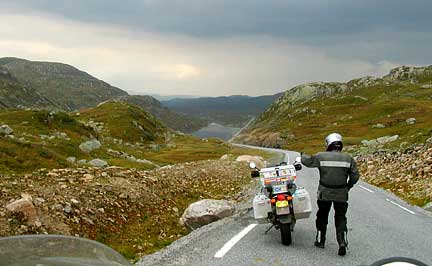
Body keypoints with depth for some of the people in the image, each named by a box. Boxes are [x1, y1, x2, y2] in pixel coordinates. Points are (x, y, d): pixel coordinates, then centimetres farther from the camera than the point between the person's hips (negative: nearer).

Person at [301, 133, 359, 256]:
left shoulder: (321, 156, -10)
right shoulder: (348, 158, -4)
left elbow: (308, 161, 5)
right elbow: (355, 176, -2)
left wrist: (302, 155, 26)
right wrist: (348, 186, 14)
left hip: (324, 194, -1)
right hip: (341, 194, 1)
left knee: (322, 217, 17)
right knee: (340, 218, 9)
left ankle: (320, 240, 28)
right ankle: (342, 243, -3)